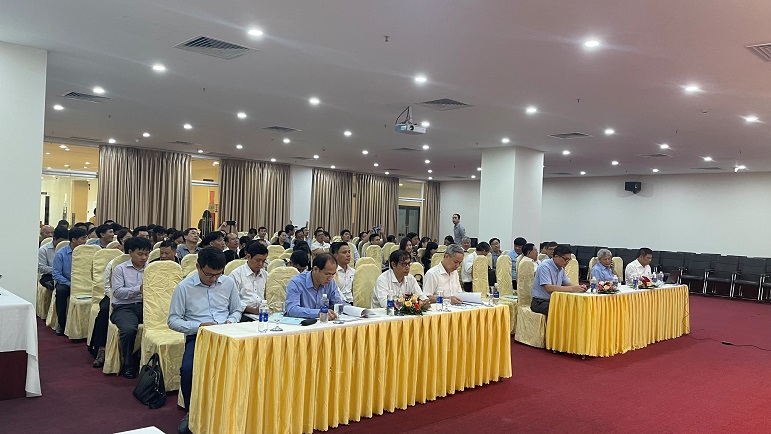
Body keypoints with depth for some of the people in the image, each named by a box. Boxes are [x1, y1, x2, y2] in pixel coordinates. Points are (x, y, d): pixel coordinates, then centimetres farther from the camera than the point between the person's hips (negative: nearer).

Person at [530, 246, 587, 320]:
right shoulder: (545, 266, -17)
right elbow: (549, 288, -27)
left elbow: (567, 283, 16)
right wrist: (572, 289, -27)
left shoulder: (561, 268, 10)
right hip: (540, 302, -8)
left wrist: (579, 287, -7)